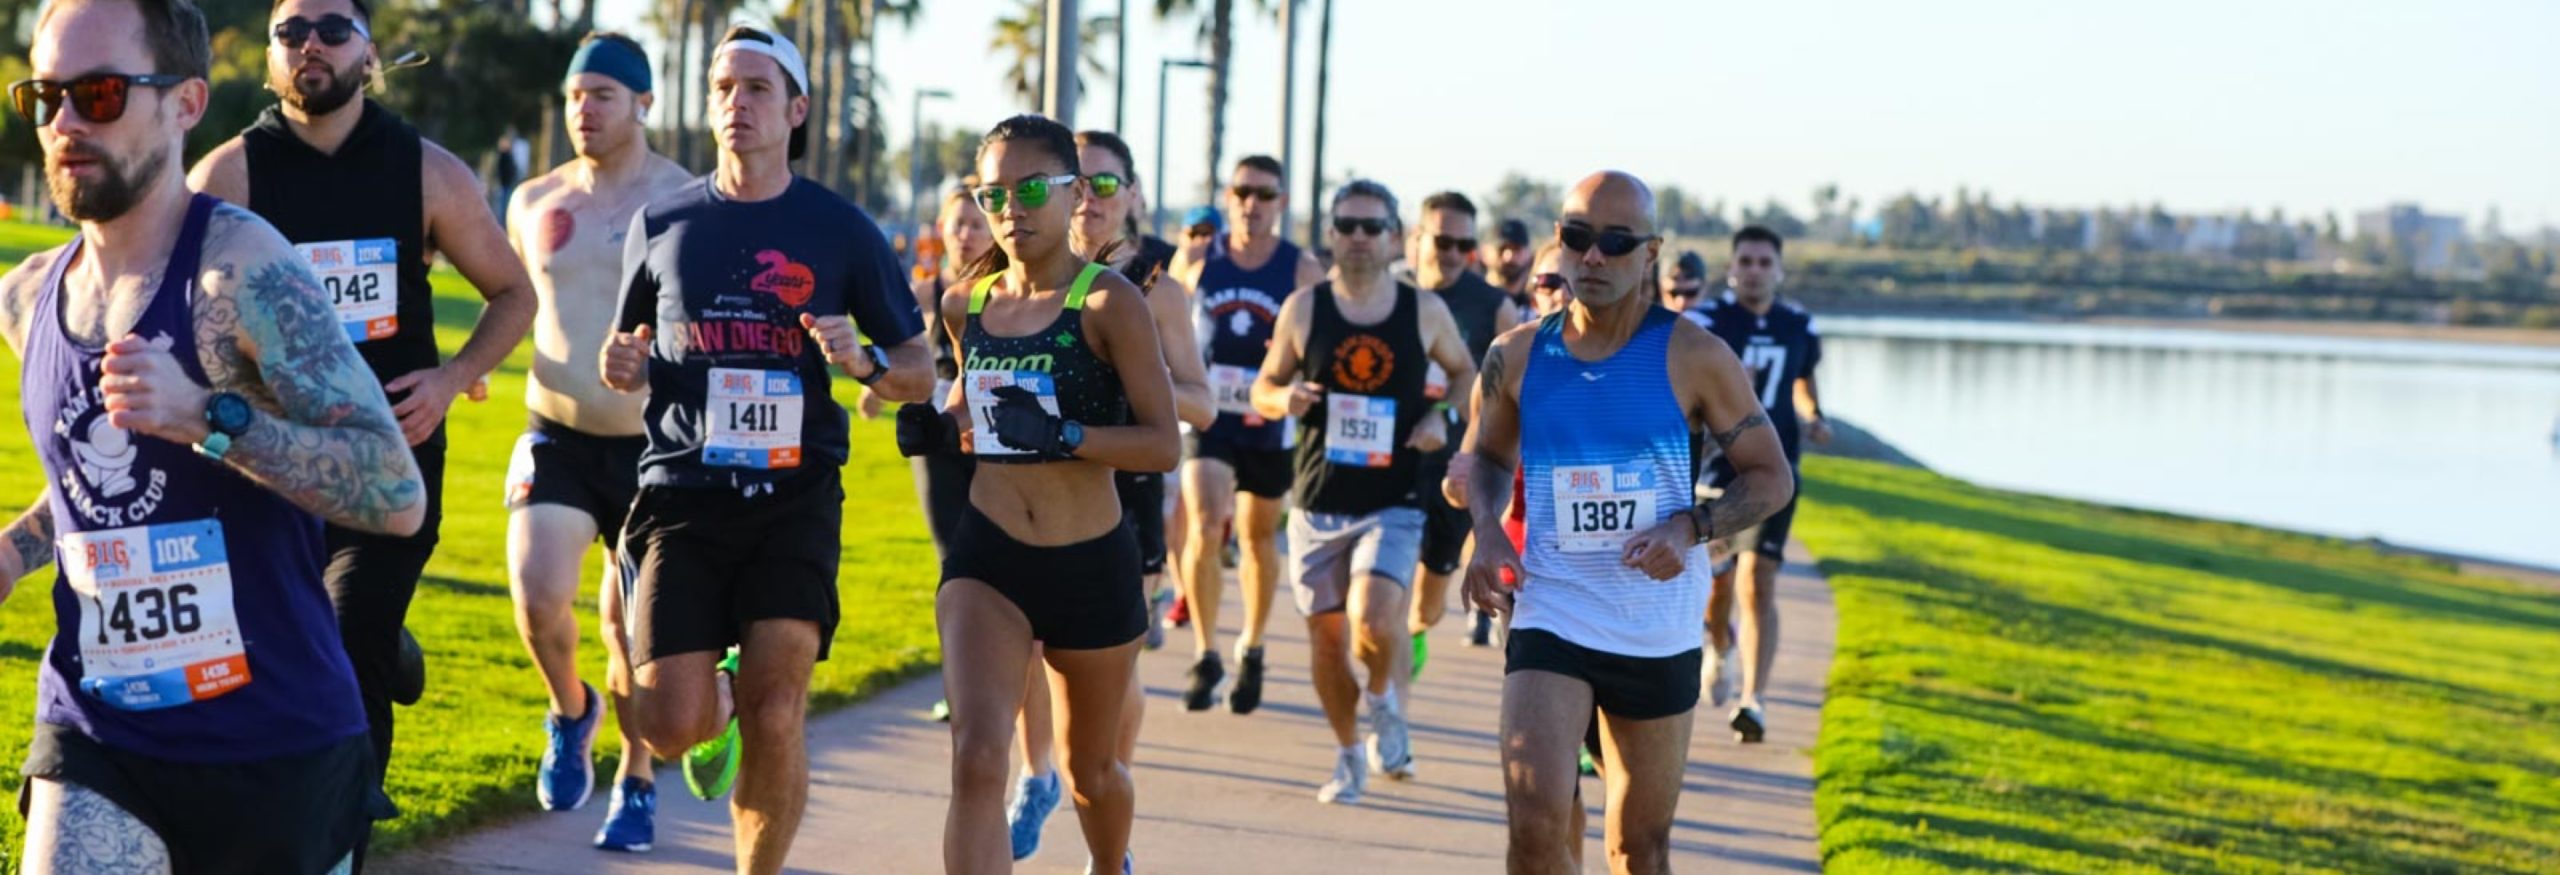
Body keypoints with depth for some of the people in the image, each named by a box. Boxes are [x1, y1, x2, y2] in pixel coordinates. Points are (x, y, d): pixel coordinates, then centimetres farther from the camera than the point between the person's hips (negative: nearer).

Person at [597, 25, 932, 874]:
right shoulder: (662, 223, 8)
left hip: (794, 494, -1)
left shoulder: (842, 230, 4)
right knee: (671, 726, -8)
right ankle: (718, 705, 30)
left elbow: (920, 370, 9)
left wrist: (865, 361, -13)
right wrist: (624, 365, -1)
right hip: (682, 489, 1)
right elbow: (633, 344, 23)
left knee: (777, 719, -13)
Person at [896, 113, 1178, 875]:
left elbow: (1163, 444, -16)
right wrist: (937, 428, 1)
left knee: (1091, 769, 19)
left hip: (1092, 565, -2)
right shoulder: (967, 304, 3)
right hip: (986, 556, 2)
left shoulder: (1109, 303, -12)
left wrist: (1062, 435, -30)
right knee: (976, 759, -20)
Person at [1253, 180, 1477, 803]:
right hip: (1318, 501, 2)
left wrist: (1443, 416, -1)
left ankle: (1386, 700, 11)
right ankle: (1350, 755, 28)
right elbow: (1263, 387, 10)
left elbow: (1466, 372, 18)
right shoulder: (1304, 308, 1)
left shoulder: (1425, 312, 1)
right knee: (1326, 636, 7)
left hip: (1393, 502, -2)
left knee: (1373, 620, -22)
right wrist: (1284, 399, -13)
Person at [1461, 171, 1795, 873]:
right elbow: (1486, 455, 18)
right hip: (1549, 618, 0)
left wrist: (1691, 527, -18)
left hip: (1659, 630, 0)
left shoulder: (1693, 358, -6)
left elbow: (1771, 476, 0)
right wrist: (1487, 528, -3)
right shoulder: (1517, 357, 0)